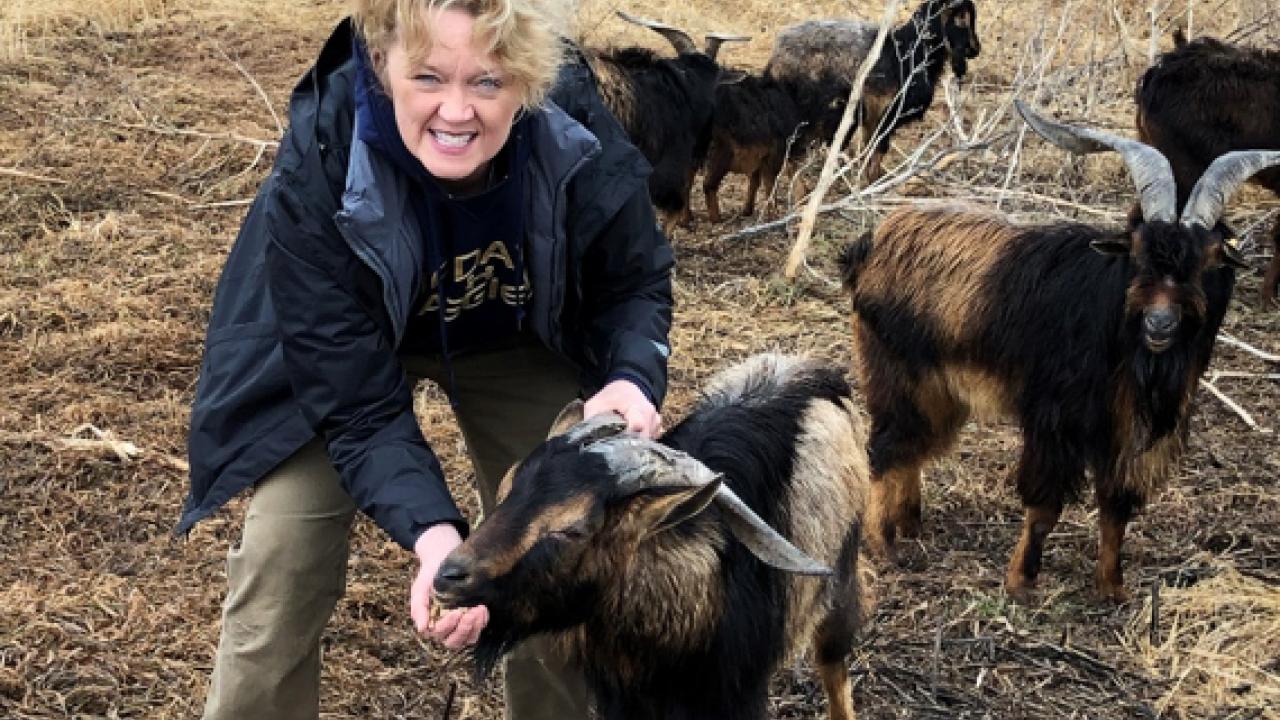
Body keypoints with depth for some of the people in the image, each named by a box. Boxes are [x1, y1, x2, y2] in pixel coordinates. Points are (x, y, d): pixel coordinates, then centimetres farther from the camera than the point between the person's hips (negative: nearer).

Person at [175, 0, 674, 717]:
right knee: (282, 571, -8)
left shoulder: (579, 137, -31)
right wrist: (435, 535, -48)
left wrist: (634, 379, -34)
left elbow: (635, 281, -12)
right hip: (343, 355, -2)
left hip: (516, 344, 2)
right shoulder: (317, 176, -37)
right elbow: (358, 403, -32)